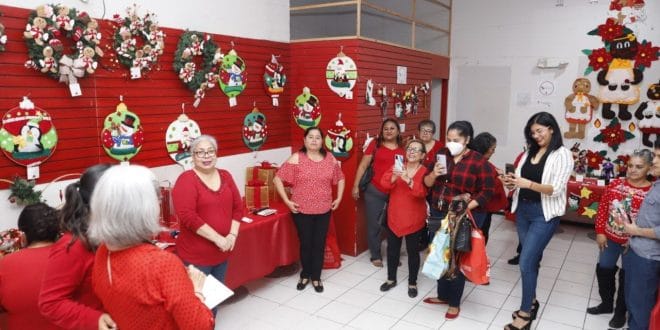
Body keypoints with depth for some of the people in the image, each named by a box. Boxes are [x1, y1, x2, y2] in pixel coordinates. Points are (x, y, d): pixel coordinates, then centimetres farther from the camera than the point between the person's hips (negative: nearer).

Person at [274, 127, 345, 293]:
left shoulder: (330, 158, 2)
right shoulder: (296, 158, -9)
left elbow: (340, 178, 15)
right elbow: (277, 179, -9)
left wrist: (339, 198, 6)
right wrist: (287, 201, -12)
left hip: (324, 210, 3)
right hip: (302, 210, -2)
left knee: (319, 244, 11)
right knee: (305, 244, 10)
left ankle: (316, 277, 27)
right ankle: (305, 275, 31)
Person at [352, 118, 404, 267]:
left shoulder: (403, 148, 2)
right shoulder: (375, 144, -3)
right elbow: (363, 166, -1)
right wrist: (356, 186, -3)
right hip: (374, 192, -1)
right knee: (374, 224, 9)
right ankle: (376, 256, 25)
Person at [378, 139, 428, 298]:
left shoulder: (425, 172, -9)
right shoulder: (397, 166, 1)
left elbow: (422, 192, -25)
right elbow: (384, 183, -13)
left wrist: (408, 179, -39)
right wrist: (394, 177, -33)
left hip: (414, 219, -3)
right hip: (394, 217, 3)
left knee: (413, 251, 9)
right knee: (392, 249, 14)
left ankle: (412, 283, 26)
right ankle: (391, 279, 33)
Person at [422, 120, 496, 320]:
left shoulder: (479, 161, -10)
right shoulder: (441, 154, 4)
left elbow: (487, 191, -11)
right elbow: (427, 183, 7)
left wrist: (466, 208, -21)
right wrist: (434, 174, -15)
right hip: (438, 214, 5)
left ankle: (454, 303, 22)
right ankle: (443, 295, 34)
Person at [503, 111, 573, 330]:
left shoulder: (562, 154, -9)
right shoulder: (530, 151, 9)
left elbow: (556, 190, -17)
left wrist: (529, 184, -31)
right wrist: (512, 182, -9)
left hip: (544, 214, -6)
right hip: (522, 210, 6)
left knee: (526, 262, -8)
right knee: (532, 259, 16)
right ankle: (531, 300, 32)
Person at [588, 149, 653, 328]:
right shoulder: (615, 184, -4)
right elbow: (602, 208, 2)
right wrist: (600, 231, -1)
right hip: (610, 237, 4)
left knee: (626, 276, 11)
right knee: (603, 269, 16)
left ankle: (620, 312, 32)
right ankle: (606, 303, 38)